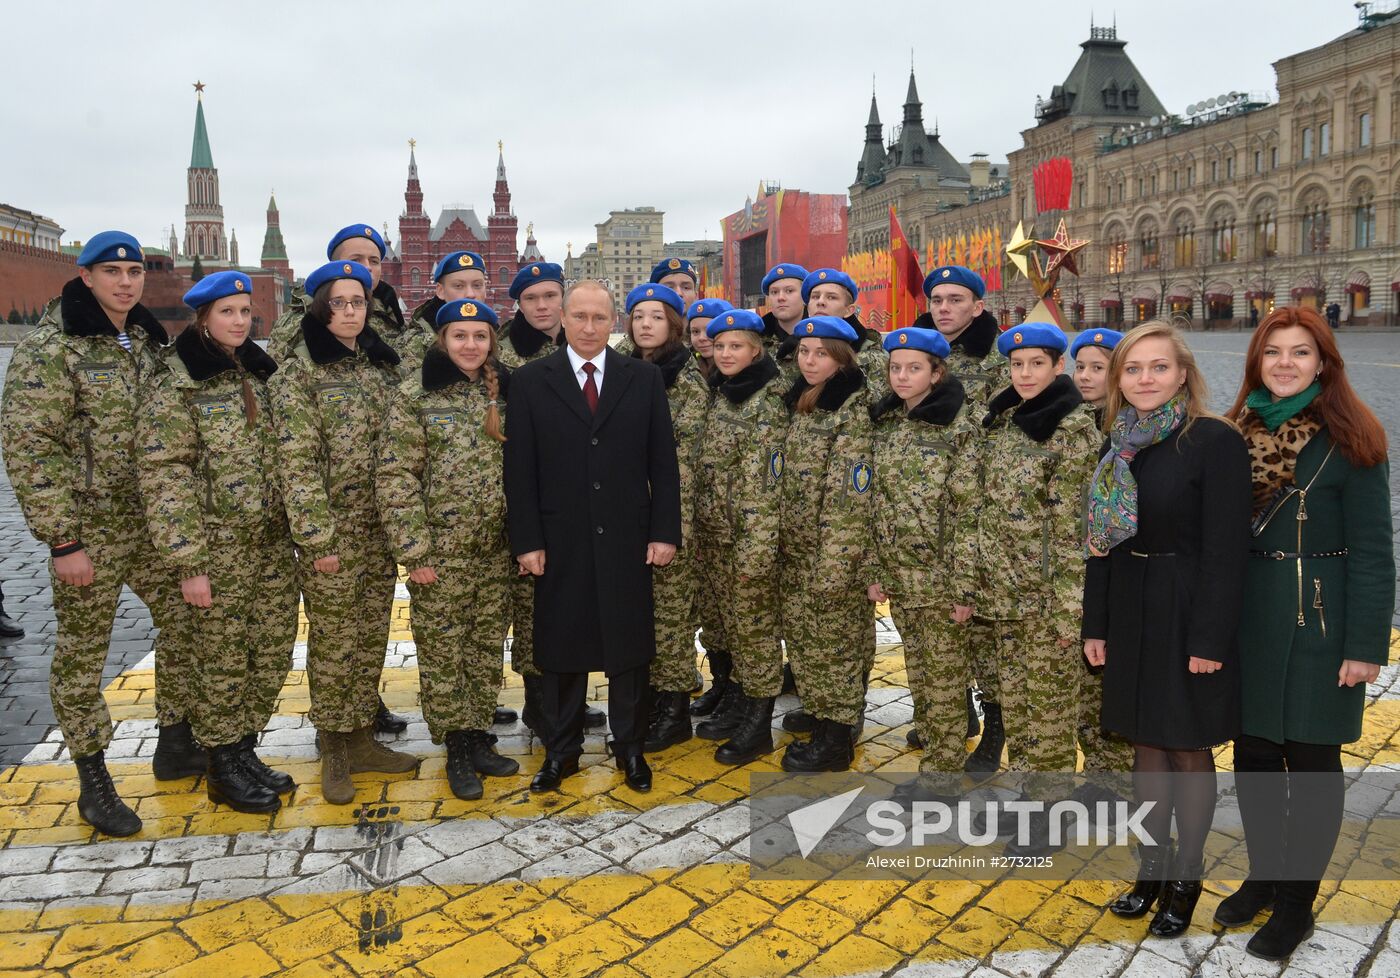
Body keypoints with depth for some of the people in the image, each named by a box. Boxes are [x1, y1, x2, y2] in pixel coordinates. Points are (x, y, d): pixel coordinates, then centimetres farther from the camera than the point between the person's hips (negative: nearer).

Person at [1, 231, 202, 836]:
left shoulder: (148, 340, 10)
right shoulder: (50, 348, -12)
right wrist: (61, 539, -18)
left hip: (156, 523, 7)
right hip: (90, 528, -6)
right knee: (82, 652, 6)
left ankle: (176, 745, 29)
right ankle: (93, 782, 21)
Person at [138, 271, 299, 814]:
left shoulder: (261, 372, 12)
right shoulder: (174, 381, -8)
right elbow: (164, 476, -13)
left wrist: (299, 529, 13)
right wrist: (187, 561, -16)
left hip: (274, 544, 6)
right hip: (218, 548, -6)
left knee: (272, 652, 11)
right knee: (222, 659, 5)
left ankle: (245, 749, 29)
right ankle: (223, 768, 22)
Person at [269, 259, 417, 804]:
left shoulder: (383, 365, 11)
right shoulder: (298, 373, -6)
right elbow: (297, 462, -12)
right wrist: (317, 537, -16)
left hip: (380, 529, 5)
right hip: (331, 532, -5)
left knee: (371, 637, 12)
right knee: (333, 642, 3)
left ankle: (362, 738, 26)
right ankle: (333, 752, 18)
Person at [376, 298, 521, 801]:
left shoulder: (504, 391, 8)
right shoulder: (415, 395, -6)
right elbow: (395, 477, -10)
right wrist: (413, 549, -15)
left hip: (496, 550, 4)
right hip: (441, 550, -4)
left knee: (487, 647, 12)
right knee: (443, 650, 5)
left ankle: (478, 736, 28)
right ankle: (457, 747, 20)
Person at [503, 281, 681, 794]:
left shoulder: (644, 378, 5)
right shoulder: (530, 381, 2)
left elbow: (663, 461, 4)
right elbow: (520, 468, 0)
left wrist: (665, 531, -2)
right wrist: (527, 540, -6)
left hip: (627, 539, 1)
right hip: (560, 540, 0)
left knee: (629, 646, 9)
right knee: (561, 647, 9)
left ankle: (630, 747, 26)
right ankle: (561, 750, 25)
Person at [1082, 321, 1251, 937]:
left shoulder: (1215, 440, -13)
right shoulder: (1119, 446, 5)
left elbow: (1226, 547, -15)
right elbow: (1102, 541, 8)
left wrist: (1210, 638, -17)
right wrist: (1095, 624, 7)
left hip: (1188, 615, -5)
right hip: (1130, 615, 6)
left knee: (1188, 747, 8)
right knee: (1146, 741, 15)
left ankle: (1186, 877, 26)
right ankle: (1153, 865, 30)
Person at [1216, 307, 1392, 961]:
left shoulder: (1349, 441, -8)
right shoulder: (1238, 434, 5)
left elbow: (1371, 551, -8)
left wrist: (1366, 645, -12)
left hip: (1319, 622, -4)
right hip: (1248, 619, 4)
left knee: (1312, 761, 7)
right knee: (1253, 754, 13)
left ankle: (1296, 902, 23)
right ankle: (1263, 876, 33)